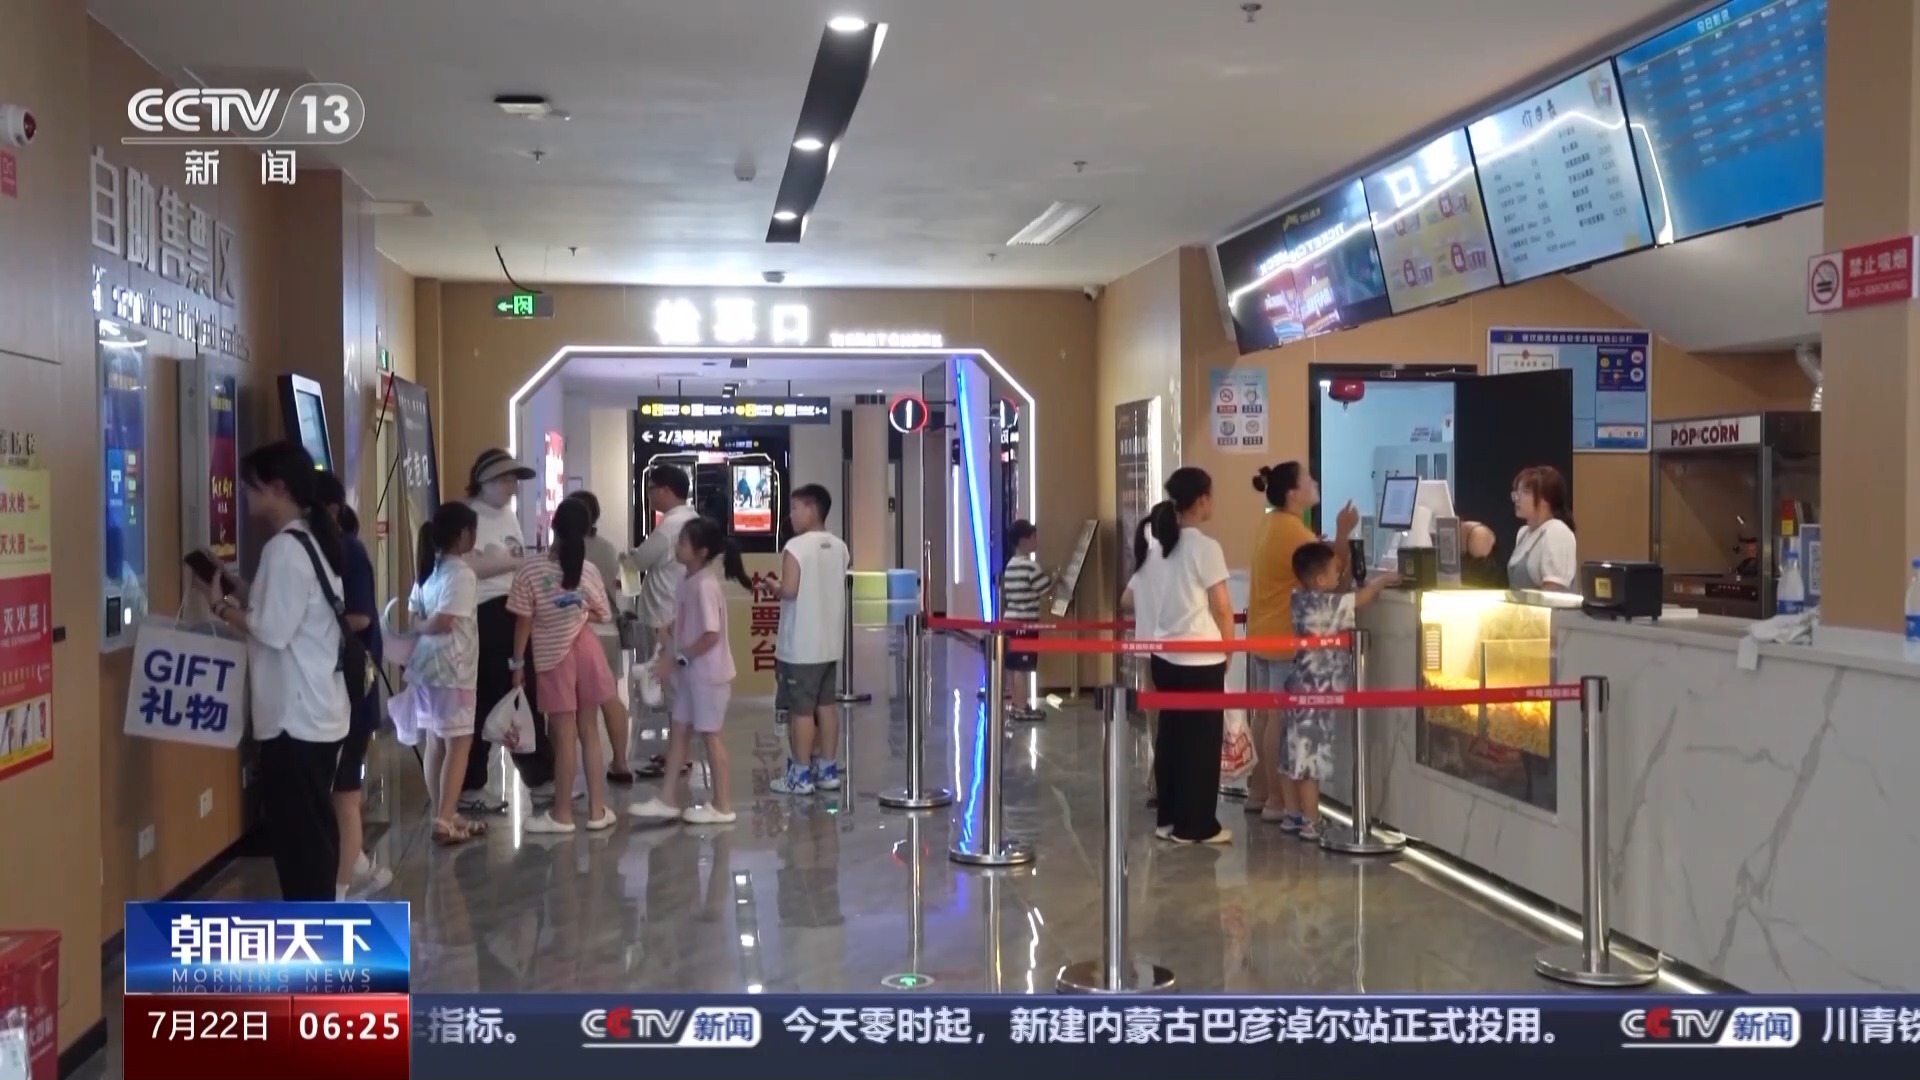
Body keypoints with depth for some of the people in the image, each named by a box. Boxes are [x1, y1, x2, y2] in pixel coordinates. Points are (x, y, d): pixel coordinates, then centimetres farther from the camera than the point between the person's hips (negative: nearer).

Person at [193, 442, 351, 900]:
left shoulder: (284, 548, -16)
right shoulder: (311, 541, 13)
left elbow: (273, 631, -20)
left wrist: (221, 605, -7)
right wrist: (239, 600, 9)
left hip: (296, 715, -10)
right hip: (316, 711, 10)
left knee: (297, 832, -2)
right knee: (311, 828, 16)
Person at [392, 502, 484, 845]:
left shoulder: (429, 569, 12)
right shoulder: (461, 573, -15)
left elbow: (413, 616, 10)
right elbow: (443, 622, -23)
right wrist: (423, 627, -6)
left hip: (427, 666, 9)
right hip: (453, 670, -9)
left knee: (435, 743, 13)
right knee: (459, 743, -2)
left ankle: (444, 815, 22)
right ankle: (445, 820, -3)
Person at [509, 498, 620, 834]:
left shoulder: (530, 572, -14)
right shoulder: (589, 570, -6)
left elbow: (523, 623, -9)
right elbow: (603, 616, 4)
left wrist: (517, 662, 0)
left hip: (552, 658, -3)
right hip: (585, 651, 3)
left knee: (564, 737, 3)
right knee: (588, 732, 11)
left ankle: (562, 813, 13)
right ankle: (597, 809, 16)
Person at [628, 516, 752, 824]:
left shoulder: (706, 585, -21)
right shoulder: (689, 581, 7)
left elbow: (711, 635, -25)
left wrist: (678, 659, -20)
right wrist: (673, 659, 8)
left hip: (709, 673, -9)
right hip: (692, 673, 9)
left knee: (710, 735, 1)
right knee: (679, 731, 12)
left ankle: (722, 806, 12)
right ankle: (669, 800, 20)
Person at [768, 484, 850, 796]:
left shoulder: (796, 547, -16)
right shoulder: (839, 547, 7)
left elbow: (789, 590, -22)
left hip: (800, 645, -7)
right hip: (829, 642, 7)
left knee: (800, 710, 0)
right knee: (826, 705, 14)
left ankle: (801, 775, 6)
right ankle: (827, 770, 20)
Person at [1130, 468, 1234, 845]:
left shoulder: (1155, 543, 7)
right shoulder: (1205, 547, -14)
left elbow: (1136, 598, 9)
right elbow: (1222, 608, -11)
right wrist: (1229, 647, 3)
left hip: (1164, 655, 7)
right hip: (1201, 659, -7)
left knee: (1170, 735, 14)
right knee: (1202, 740, 2)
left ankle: (1169, 818, 21)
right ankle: (1196, 825, 7)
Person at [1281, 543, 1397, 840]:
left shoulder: (1302, 599, 6)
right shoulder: (1324, 604, -18)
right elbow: (1360, 598, -12)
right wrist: (1382, 579, 5)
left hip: (1302, 688, 9)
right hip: (1316, 693, -9)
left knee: (1295, 757, 13)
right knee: (1310, 759, -4)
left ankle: (1293, 816, 21)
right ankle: (1310, 824, 1)